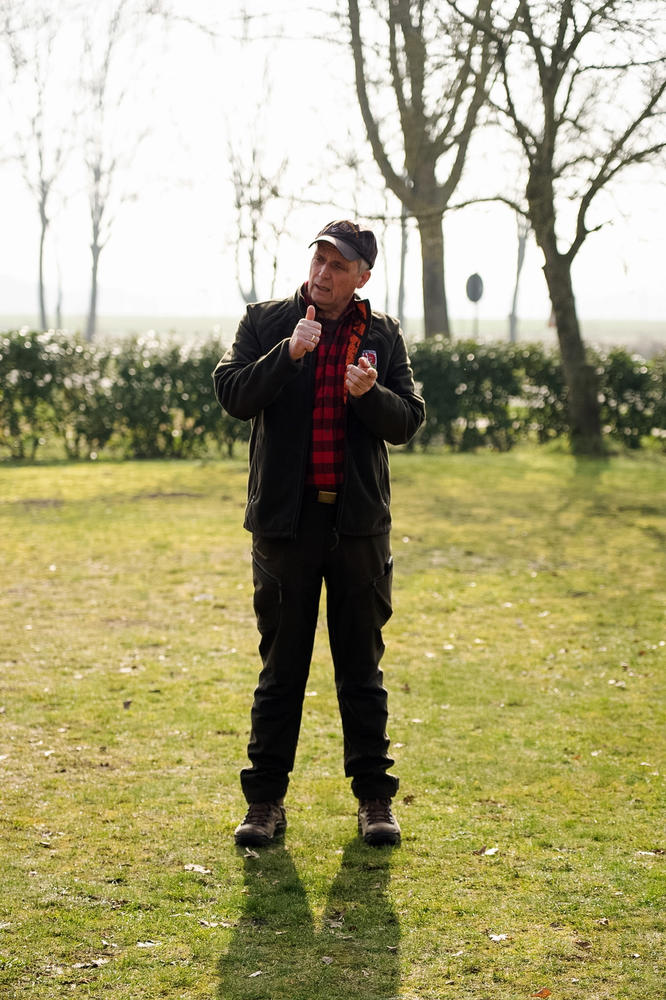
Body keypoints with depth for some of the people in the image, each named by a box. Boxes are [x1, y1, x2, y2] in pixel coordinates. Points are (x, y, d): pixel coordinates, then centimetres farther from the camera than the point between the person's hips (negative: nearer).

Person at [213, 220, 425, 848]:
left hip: (359, 521, 1)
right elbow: (233, 395, -8)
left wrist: (370, 394, -16)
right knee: (281, 669, 5)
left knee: (362, 667, 8)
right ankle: (265, 800, 12)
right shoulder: (265, 323, 4)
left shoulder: (382, 336, 7)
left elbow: (408, 421, 3)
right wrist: (288, 354, -20)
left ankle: (374, 797, 15)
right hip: (285, 519, -1)